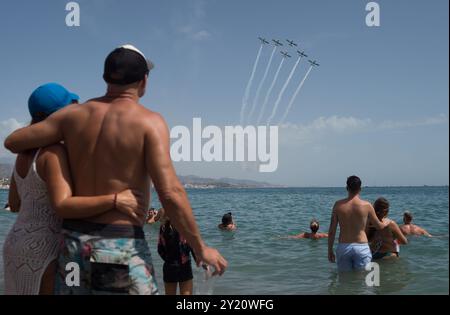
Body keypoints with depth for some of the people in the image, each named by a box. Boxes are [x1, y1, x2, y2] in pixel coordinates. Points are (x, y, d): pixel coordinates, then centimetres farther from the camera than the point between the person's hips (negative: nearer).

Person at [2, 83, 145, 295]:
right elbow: (62, 206, -30)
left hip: (18, 245, 10)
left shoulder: (26, 153, 11)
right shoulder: (53, 152, -17)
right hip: (43, 253, -10)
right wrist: (115, 201, -33)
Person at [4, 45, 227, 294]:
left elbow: (12, 142, 11)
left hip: (74, 242, 6)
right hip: (122, 246, -5)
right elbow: (170, 193, -19)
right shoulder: (149, 121, -10)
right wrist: (201, 249, -9)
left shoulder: (75, 114, 4)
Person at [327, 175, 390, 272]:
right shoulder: (366, 205, -5)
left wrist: (330, 250, 9)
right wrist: (387, 222, 32)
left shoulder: (338, 205, -2)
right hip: (361, 247, -1)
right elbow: (379, 226, 9)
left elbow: (332, 231, 0)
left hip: (343, 247, 1)